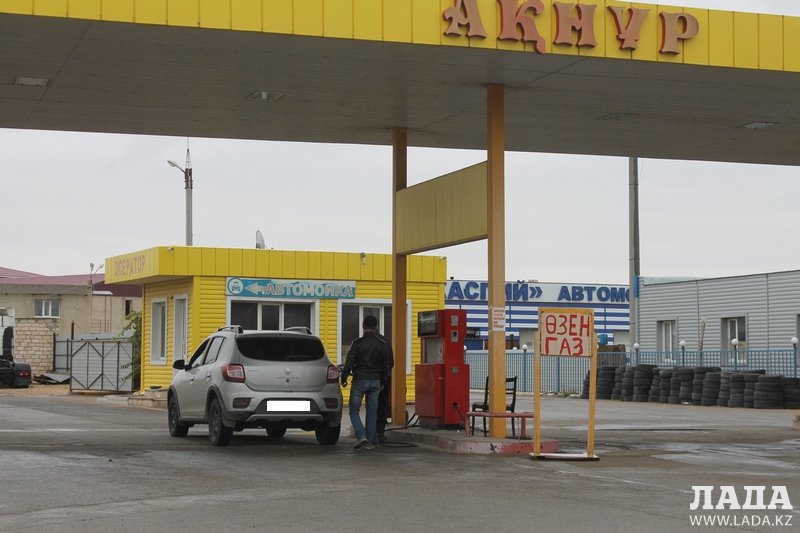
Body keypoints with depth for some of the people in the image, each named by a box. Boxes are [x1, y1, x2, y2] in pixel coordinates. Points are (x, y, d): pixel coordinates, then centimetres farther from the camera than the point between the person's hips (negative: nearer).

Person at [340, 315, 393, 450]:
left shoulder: (357, 343, -8)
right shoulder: (384, 344, 3)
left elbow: (349, 362, -9)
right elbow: (388, 365, 8)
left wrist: (344, 378, 2)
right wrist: (384, 380, 19)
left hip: (360, 380, -3)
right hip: (375, 381, 3)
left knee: (354, 410, 4)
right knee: (372, 412, 7)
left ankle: (361, 436, -14)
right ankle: (369, 442, 7)